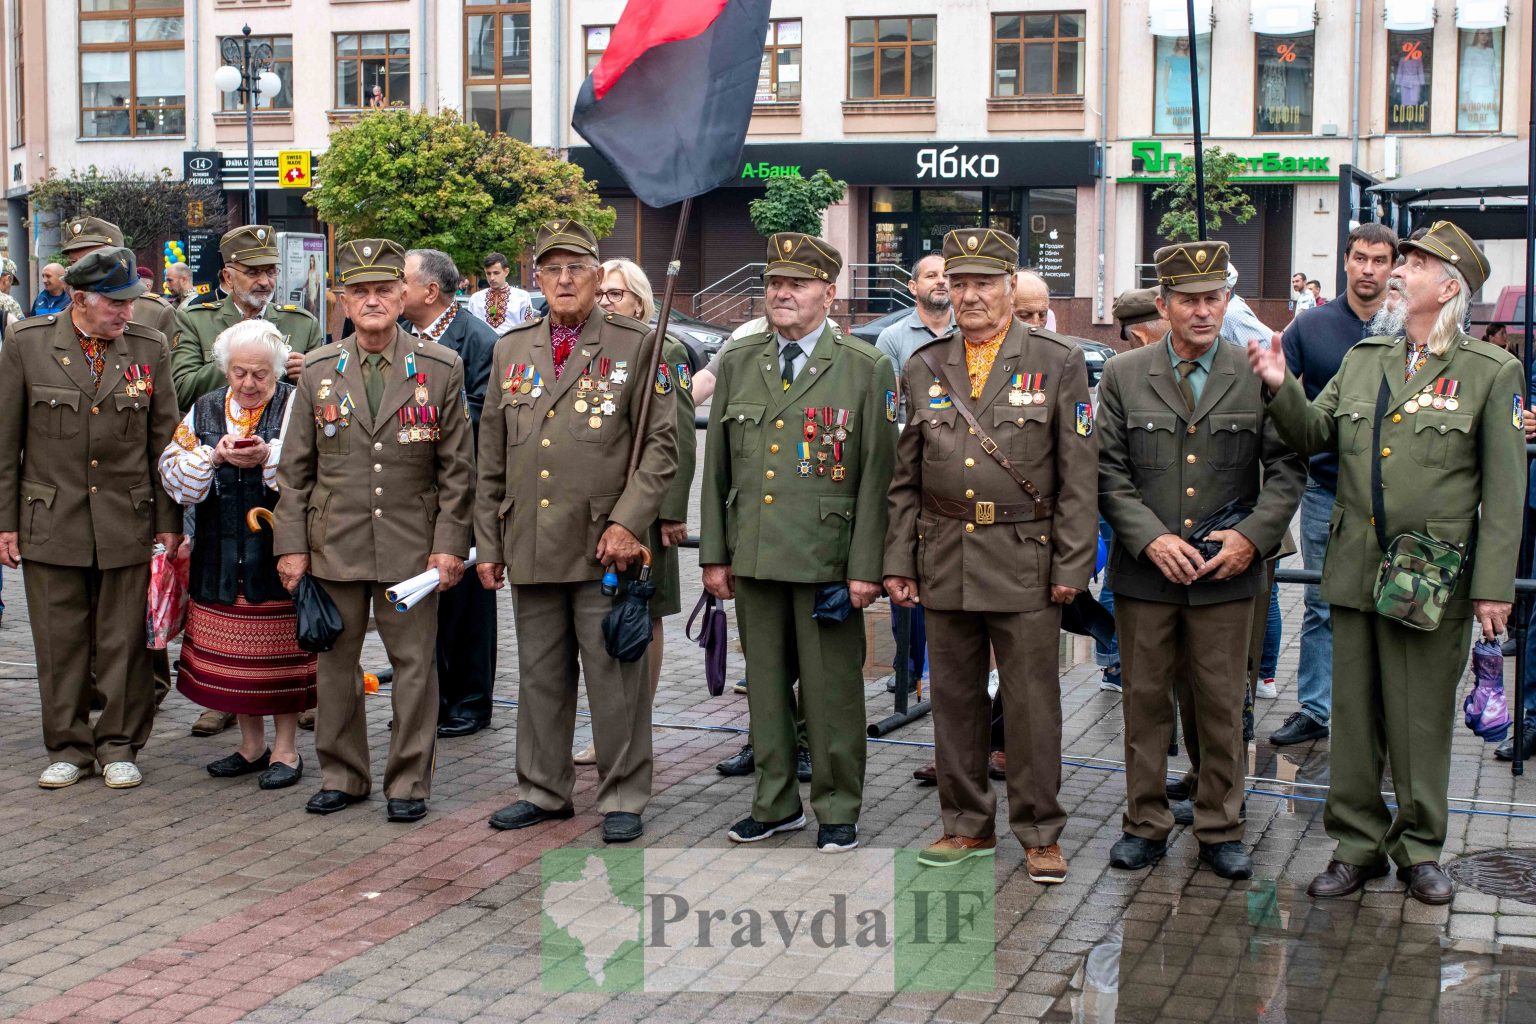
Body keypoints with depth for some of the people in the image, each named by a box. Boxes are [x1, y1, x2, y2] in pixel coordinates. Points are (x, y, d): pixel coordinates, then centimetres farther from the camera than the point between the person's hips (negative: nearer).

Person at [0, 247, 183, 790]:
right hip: (51, 521, -1)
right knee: (60, 642, 6)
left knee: (124, 642, 5)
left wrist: (168, 522, 4)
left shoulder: (149, 347, 2)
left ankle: (119, 747, 18)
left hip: (128, 521, 1)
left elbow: (164, 440, 6)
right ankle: (69, 747, 19)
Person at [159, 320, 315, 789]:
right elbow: (173, 476, 3)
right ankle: (251, 744, 24)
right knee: (232, 651, 10)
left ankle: (285, 748, 13)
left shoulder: (296, 406, -1)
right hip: (221, 553, 4)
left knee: (279, 650, 1)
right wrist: (214, 457, -13)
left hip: (278, 551, -4)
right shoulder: (204, 410, 11)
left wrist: (268, 456, -26)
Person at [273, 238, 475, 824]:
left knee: (414, 665, 3)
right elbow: (295, 468, 7)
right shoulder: (318, 371, 5)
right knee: (335, 663, 9)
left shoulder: (440, 369, 1)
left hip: (410, 547, -2)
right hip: (334, 547, 2)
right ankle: (342, 775, 24)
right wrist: (291, 545, 1)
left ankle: (409, 782, 14)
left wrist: (450, 545, -5)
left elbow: (456, 468, 1)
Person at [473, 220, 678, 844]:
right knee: (539, 675, 13)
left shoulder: (636, 347, 0)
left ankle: (623, 798, 13)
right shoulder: (510, 350, 12)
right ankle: (544, 790, 25)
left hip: (604, 548, -4)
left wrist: (627, 523, -14)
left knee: (614, 676, 2)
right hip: (530, 549, 4)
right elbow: (492, 458, 15)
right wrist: (487, 544, 11)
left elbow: (661, 446, -4)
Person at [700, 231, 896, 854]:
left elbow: (877, 475, -4)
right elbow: (717, 467, 12)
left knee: (832, 691, 3)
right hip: (753, 558, 4)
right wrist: (713, 554, 8)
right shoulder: (737, 364, 10)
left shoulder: (866, 369, -1)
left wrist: (866, 567, -9)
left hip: (827, 562, -4)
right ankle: (776, 803, 25)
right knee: (765, 684, 12)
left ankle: (838, 811, 16)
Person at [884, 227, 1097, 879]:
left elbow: (1079, 475, -3)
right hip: (945, 562, 3)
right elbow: (905, 478, 12)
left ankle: (1040, 835, 13)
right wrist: (897, 561, 6)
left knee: (1031, 702, 1)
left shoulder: (1058, 363, 0)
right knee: (955, 698, 10)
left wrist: (1072, 565, -8)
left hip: (1025, 563, -3)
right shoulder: (923, 369, 10)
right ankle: (967, 825, 22)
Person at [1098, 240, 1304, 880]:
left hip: (1227, 571, 0)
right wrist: (1151, 539, -11)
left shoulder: (1258, 378, 2)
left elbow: (1287, 467, 3)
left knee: (1221, 705, 6)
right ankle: (1145, 825, 20)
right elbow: (1109, 472, 0)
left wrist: (1252, 535, -11)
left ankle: (1221, 831, 19)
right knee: (1145, 701, 8)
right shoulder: (1122, 376, 3)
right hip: (1144, 570, 0)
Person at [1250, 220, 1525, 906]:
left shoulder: (1492, 373, -3)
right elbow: (1313, 436, 12)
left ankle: (1419, 849, 21)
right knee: (1354, 715, 10)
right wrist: (1282, 388, -6)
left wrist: (1493, 586, -8)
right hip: (1354, 568, 4)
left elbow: (1503, 491, -4)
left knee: (1422, 720, 6)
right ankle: (1357, 844, 22)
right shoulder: (1363, 359, 11)